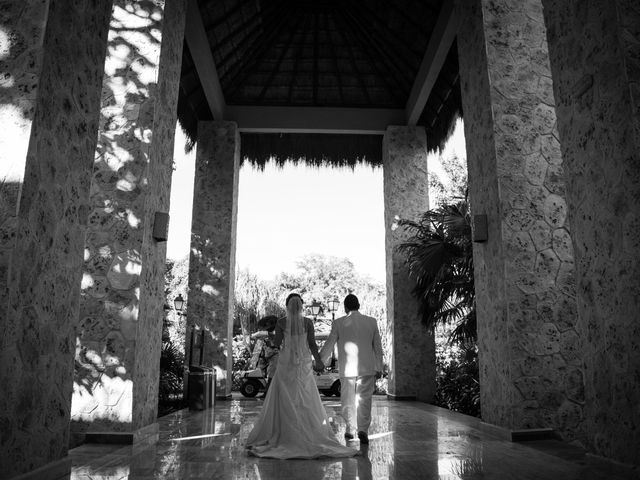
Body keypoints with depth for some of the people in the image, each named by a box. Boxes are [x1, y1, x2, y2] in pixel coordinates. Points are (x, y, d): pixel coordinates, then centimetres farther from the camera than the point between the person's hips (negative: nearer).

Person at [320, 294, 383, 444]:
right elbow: (378, 347, 5)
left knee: (348, 401, 14)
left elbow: (328, 346, 1)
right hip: (367, 369, 1)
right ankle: (363, 429, -8)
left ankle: (349, 430, 23)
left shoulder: (338, 323, -5)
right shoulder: (372, 322, 1)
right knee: (364, 400, 5)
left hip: (347, 369, 0)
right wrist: (379, 368, 14)